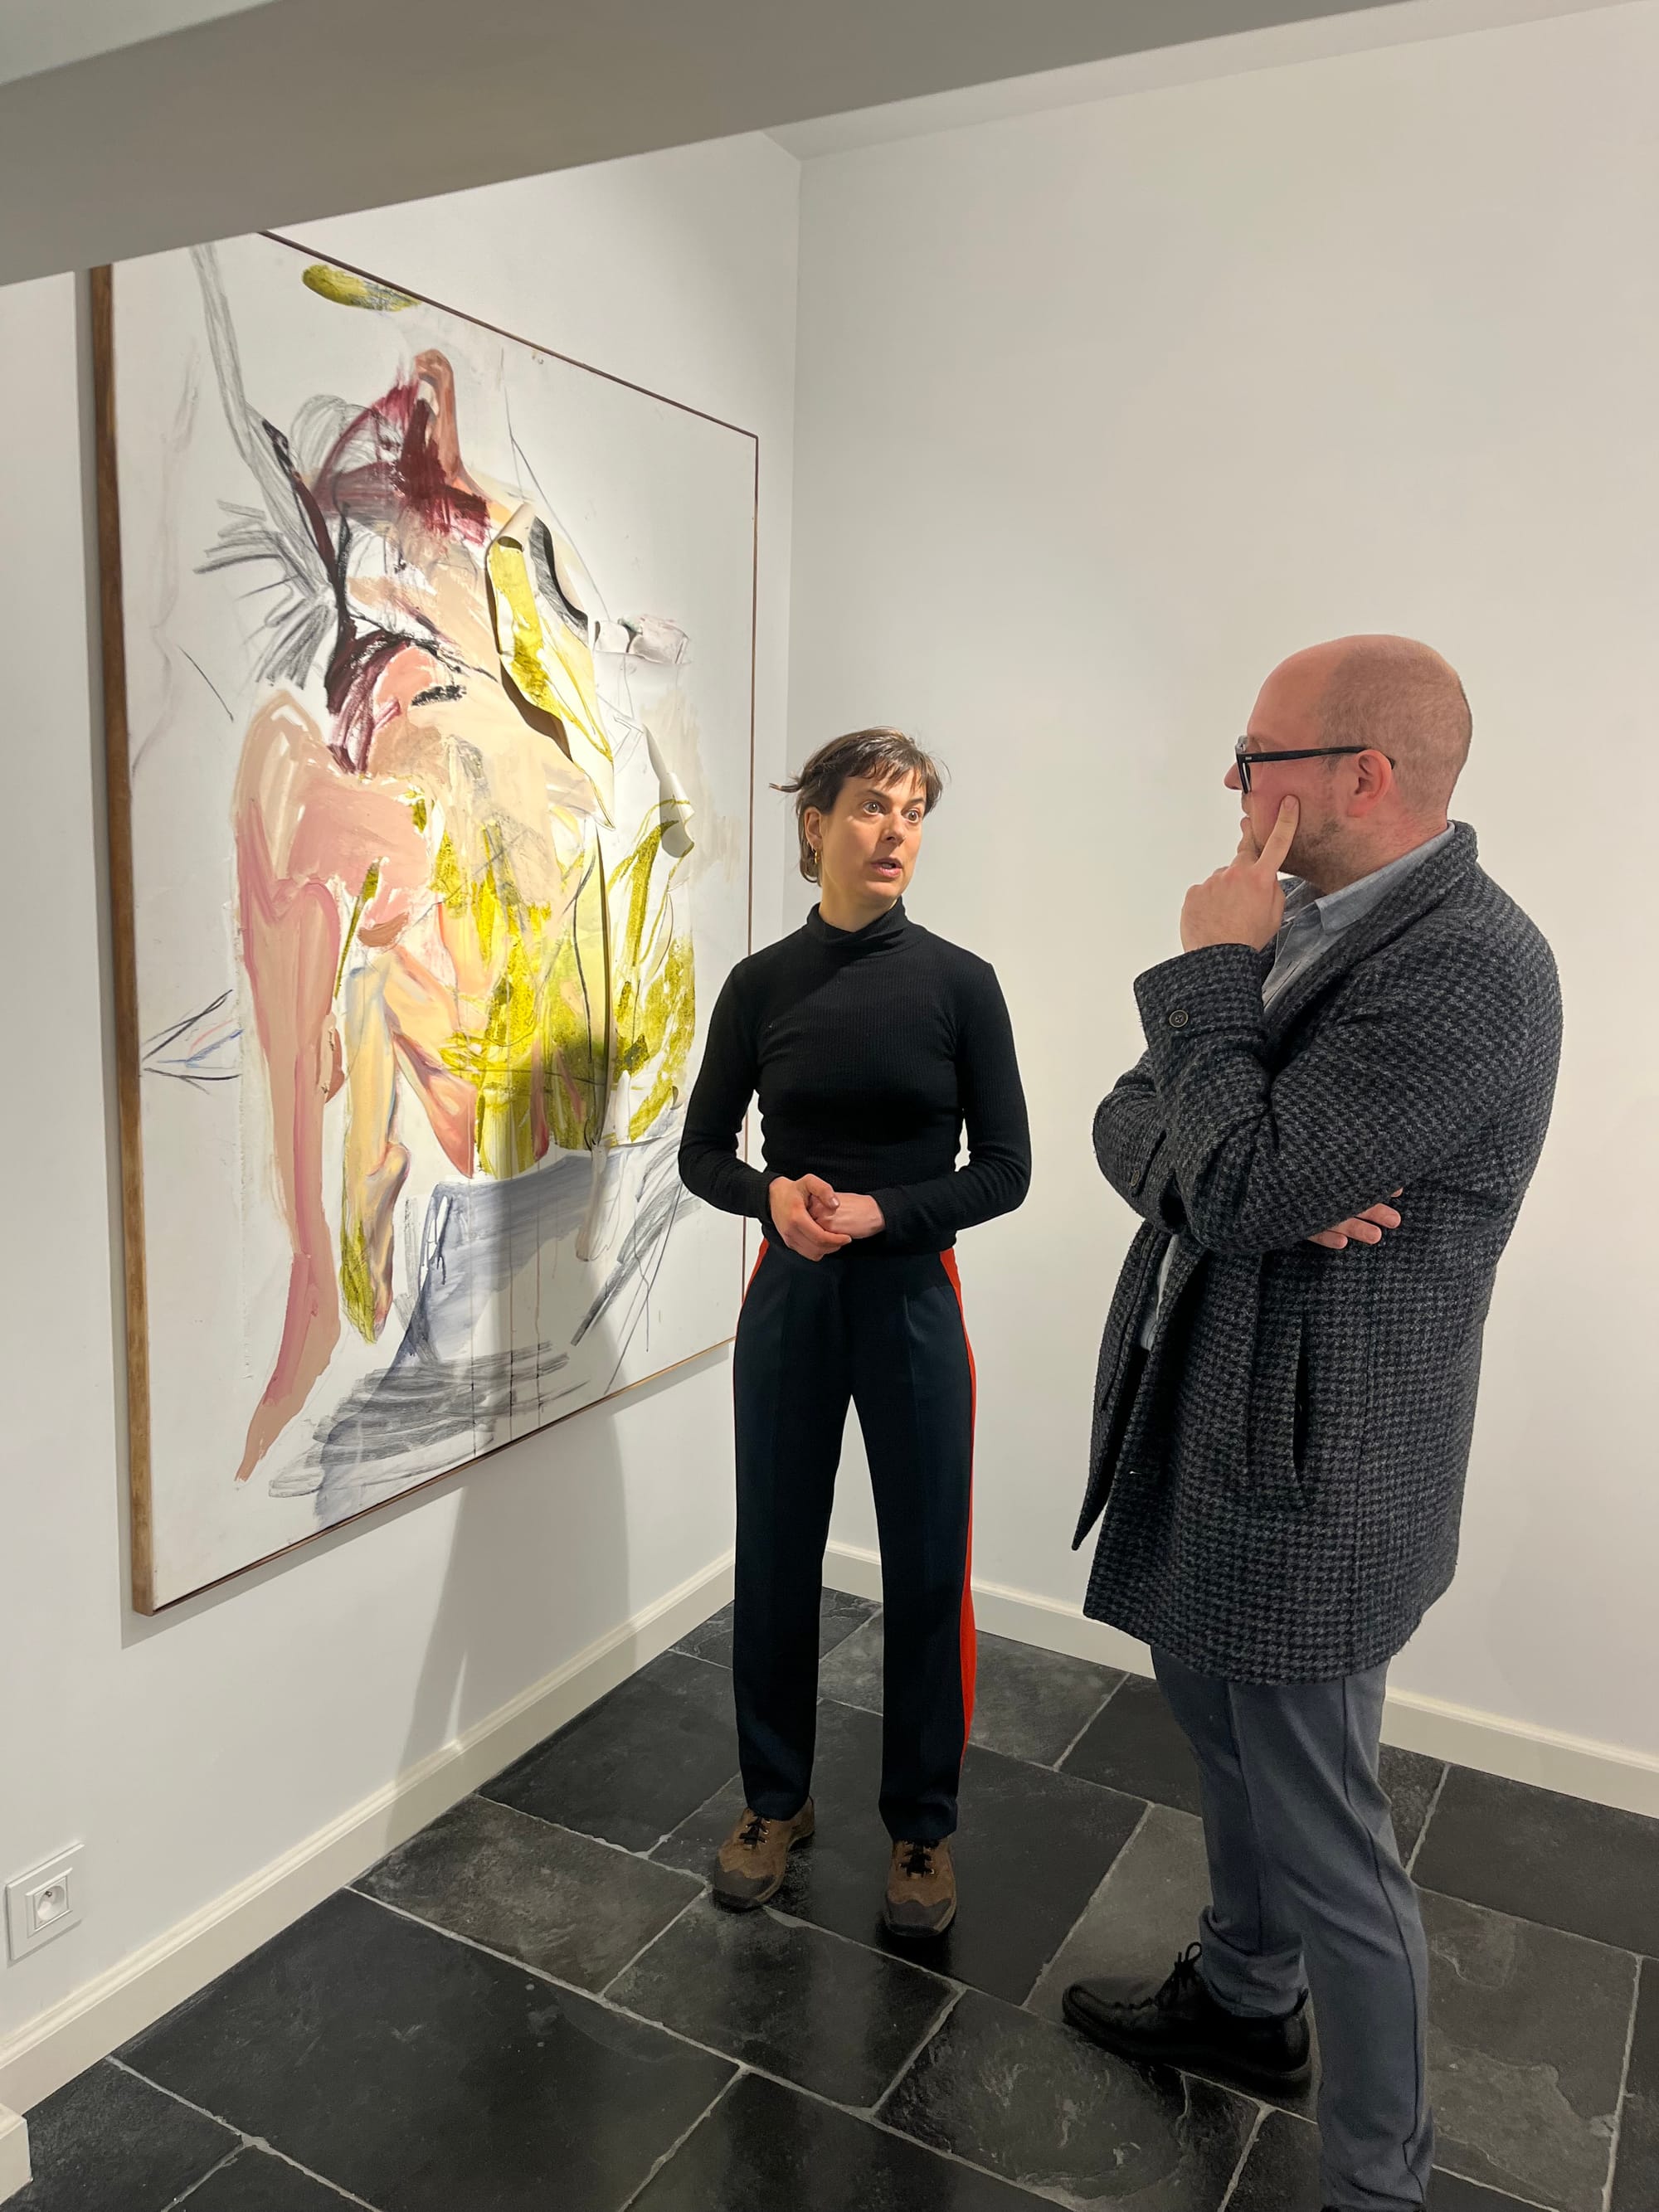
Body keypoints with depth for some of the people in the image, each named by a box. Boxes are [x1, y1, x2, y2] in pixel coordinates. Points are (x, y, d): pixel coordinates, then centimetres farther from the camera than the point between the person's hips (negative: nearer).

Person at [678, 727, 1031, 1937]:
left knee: (927, 1567, 7)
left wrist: (880, 1212, -17)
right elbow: (704, 1150, 6)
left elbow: (1005, 1167, -3)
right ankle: (777, 1799, 33)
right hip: (790, 1295, 2)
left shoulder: (958, 980, -4)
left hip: (910, 1294, -1)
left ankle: (923, 1823, 28)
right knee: (776, 1556, 11)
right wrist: (773, 1196, -14)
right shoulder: (761, 983, 1)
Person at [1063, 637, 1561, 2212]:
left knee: (1322, 1833, 6)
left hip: (1307, 1465, -9)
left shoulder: (1469, 964, -22)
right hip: (1206, 1425, 9)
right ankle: (1241, 2001, 50)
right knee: (1219, 1732, 26)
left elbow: (1234, 1184, -28)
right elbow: (1128, 1133, 3)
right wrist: (1264, 1190, -17)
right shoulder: (1295, 933, 6)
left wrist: (1211, 973, -17)